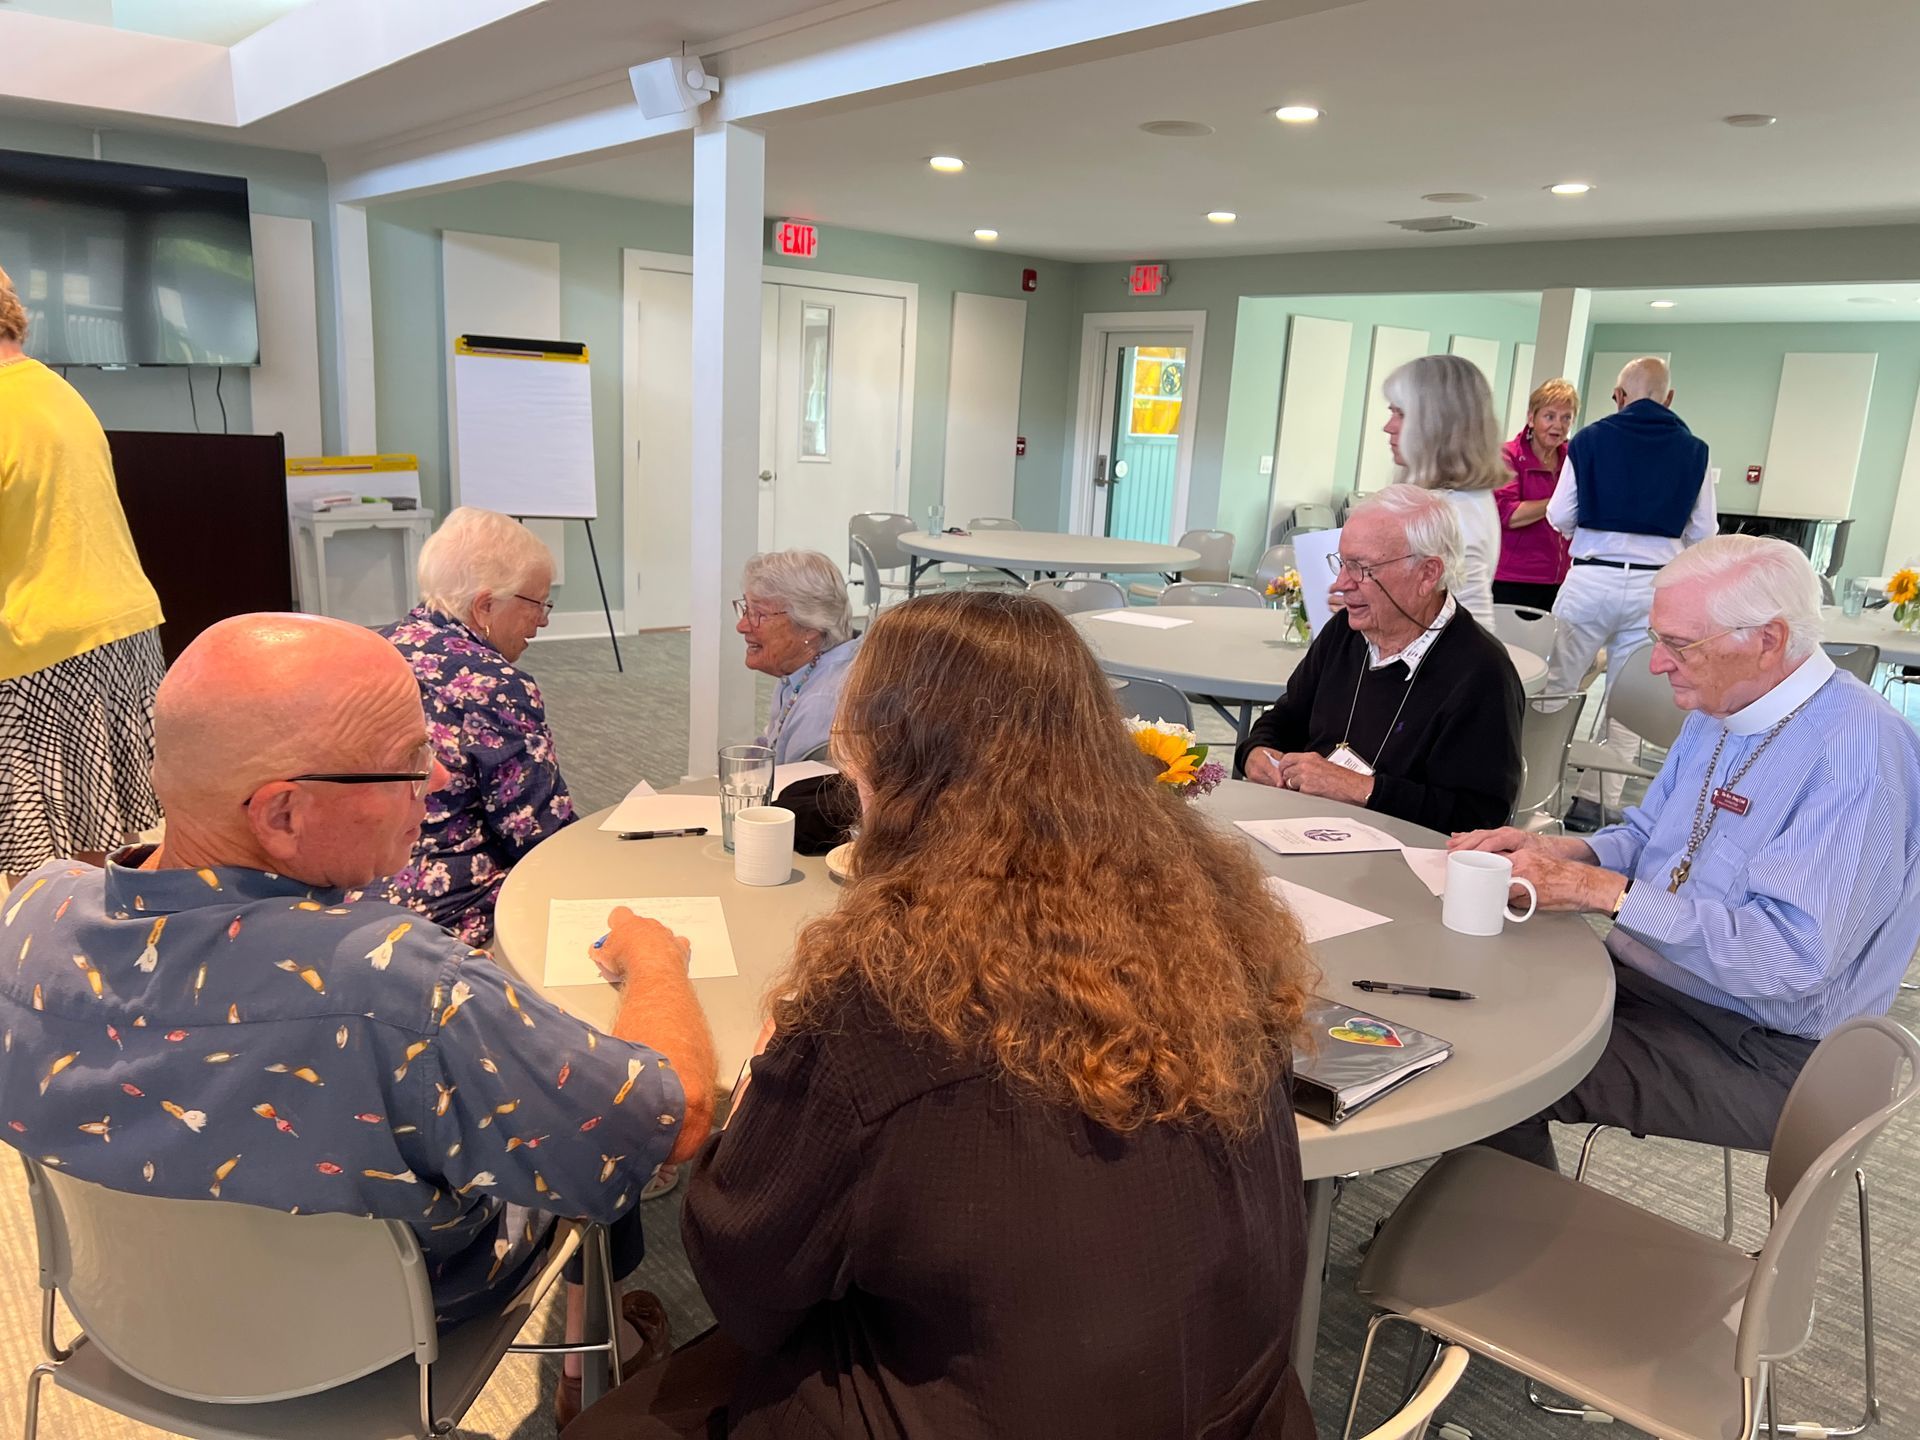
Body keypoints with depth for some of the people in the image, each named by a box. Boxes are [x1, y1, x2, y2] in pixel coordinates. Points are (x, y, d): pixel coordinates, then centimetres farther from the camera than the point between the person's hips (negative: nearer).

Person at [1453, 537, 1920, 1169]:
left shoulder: (1857, 749, -22)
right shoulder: (1718, 713, 8)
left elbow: (1791, 956, -28)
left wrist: (1604, 891, -26)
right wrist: (1552, 851, -4)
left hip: (1758, 1049, -8)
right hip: (1641, 977, 8)